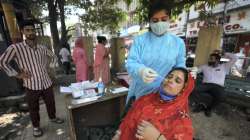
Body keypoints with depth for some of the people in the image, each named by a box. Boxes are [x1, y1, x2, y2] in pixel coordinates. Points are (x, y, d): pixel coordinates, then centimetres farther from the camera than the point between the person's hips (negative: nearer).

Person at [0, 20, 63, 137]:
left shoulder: (42, 48, 2)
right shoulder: (16, 48, -9)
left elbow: (54, 57, 18)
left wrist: (50, 67, 9)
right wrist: (17, 74, -9)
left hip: (47, 83, 3)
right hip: (32, 86, -3)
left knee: (51, 103, 19)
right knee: (33, 108, 14)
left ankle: (52, 117, 44)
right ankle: (36, 126, 37)